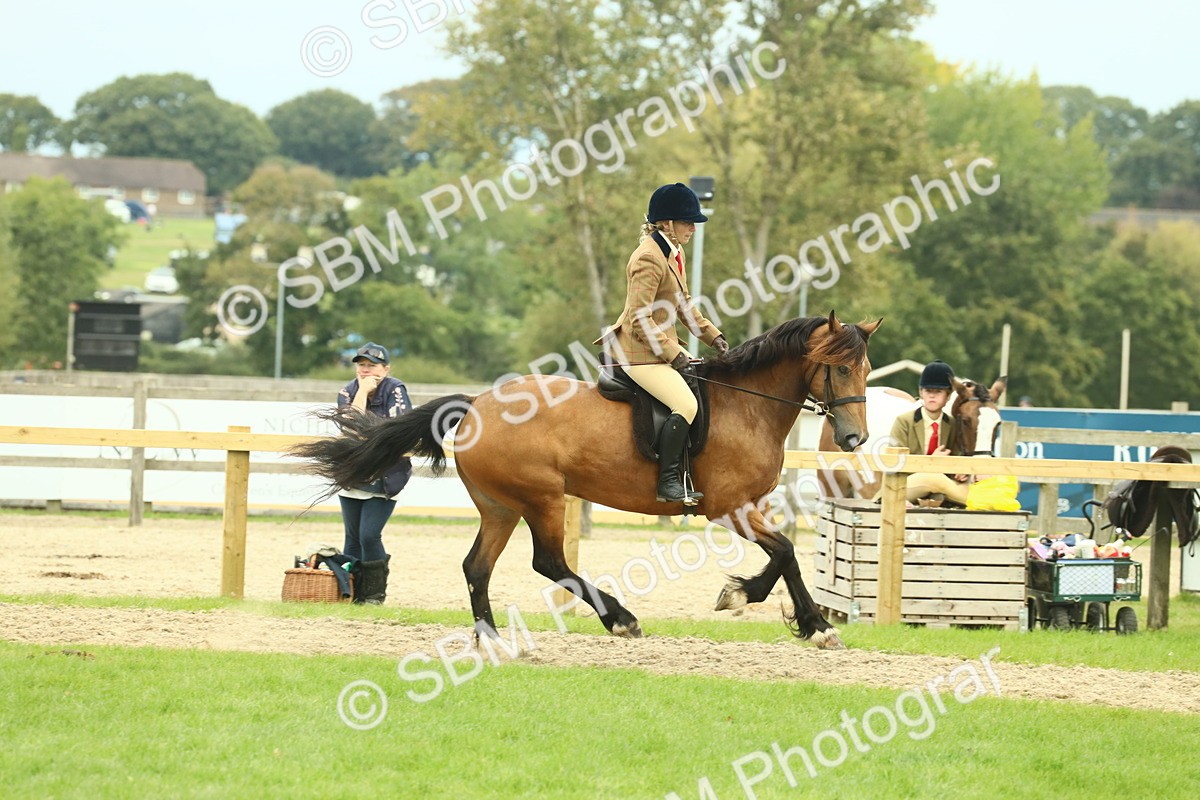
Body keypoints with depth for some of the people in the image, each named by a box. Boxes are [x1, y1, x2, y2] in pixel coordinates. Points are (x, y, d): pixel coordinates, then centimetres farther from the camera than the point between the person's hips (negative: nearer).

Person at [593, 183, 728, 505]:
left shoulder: (673, 253, 12)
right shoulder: (649, 259, -21)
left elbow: (683, 305, 23)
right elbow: (641, 320, -23)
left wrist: (711, 335, 12)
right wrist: (674, 355, -24)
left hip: (662, 343, 11)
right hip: (638, 351, -11)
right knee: (686, 404, -24)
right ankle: (668, 482, -19)